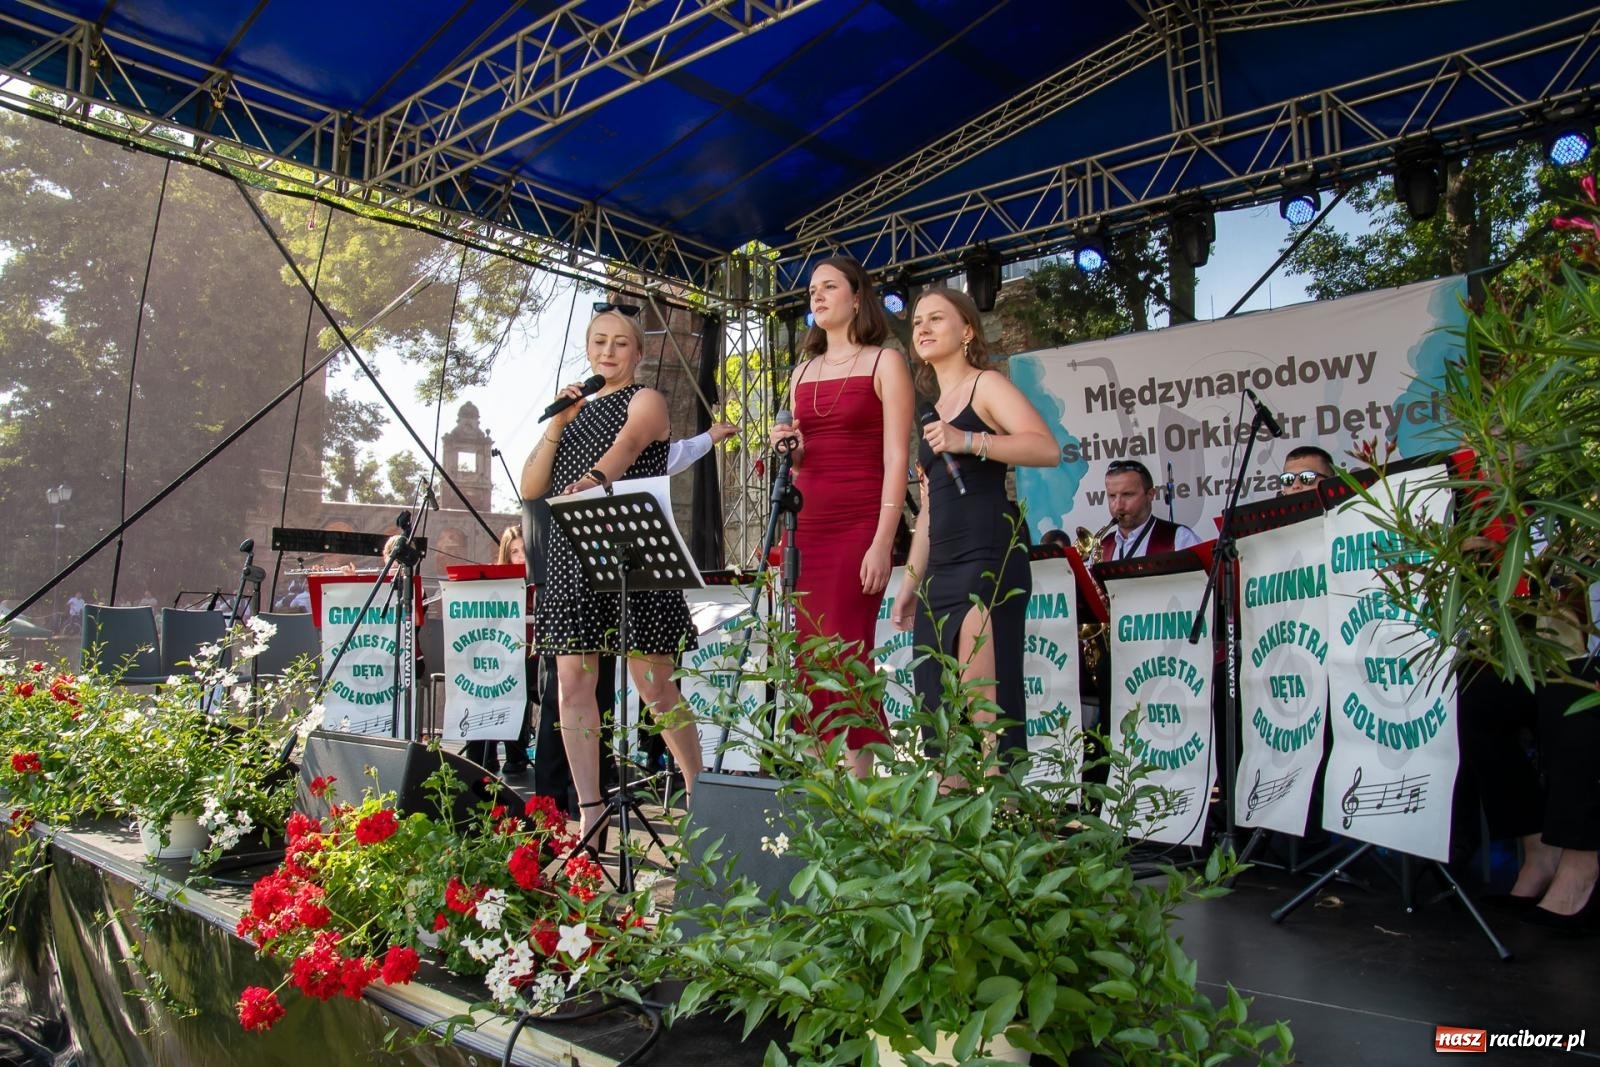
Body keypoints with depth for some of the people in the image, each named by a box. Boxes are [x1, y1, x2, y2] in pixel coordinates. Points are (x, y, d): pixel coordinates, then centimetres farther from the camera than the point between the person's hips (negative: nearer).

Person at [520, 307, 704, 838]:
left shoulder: (646, 400, 3)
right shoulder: (576, 408, 20)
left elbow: (626, 444, -22)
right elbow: (530, 489, 12)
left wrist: (594, 479, -43)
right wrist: (556, 423, 0)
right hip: (571, 554, 6)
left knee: (653, 683, -4)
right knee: (573, 679, 0)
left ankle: (699, 792, 12)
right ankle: (589, 811, 8)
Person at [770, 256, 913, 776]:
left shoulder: (884, 363, 3)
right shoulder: (803, 372, 19)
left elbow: (896, 459, -6)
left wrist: (883, 543, -15)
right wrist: (790, 450, 1)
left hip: (860, 524, -5)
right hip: (808, 527, 5)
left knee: (846, 652, -11)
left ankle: (859, 779, -3)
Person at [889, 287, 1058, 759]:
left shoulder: (985, 384, 2)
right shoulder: (935, 411, 25)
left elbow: (1047, 448, -16)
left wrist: (968, 441, -26)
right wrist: (910, 582, 20)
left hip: (988, 554, -9)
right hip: (942, 566, 9)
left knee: (981, 701, -14)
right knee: (938, 700, 5)